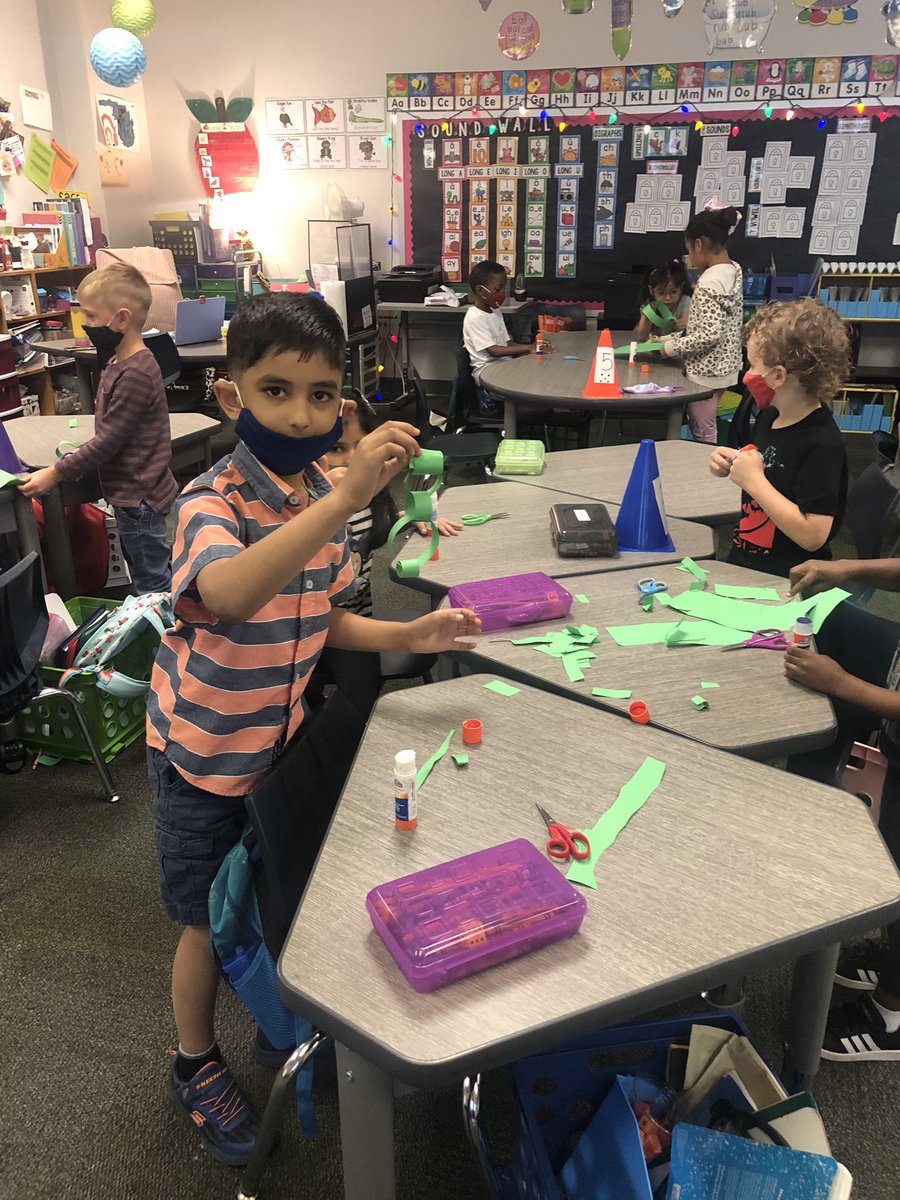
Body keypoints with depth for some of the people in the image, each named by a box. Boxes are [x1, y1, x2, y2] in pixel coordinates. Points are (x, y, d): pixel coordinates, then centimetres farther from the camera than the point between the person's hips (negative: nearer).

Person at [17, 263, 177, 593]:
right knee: (149, 573, 22)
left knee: (152, 585, 3)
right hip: (132, 493, 10)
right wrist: (80, 458, 12)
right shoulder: (121, 363, 8)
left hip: (138, 497, -10)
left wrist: (57, 473, -17)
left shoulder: (135, 374, -24)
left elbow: (109, 440, -22)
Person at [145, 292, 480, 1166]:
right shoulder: (210, 501, -27)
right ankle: (195, 1067, 39)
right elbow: (229, 596, -50)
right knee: (210, 919, 12)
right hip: (202, 751, -5)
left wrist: (408, 636, -10)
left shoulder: (321, 501, -5)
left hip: (278, 737, 6)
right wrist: (347, 497, -57)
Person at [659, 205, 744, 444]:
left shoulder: (709, 283, -23)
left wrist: (671, 348, -16)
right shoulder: (734, 270, 5)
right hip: (725, 366, 10)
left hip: (707, 371, -9)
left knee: (702, 437, 4)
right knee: (707, 432, 20)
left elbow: (710, 335, -27)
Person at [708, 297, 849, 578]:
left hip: (785, 582, -8)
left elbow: (813, 536, -24)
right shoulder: (769, 416, 6)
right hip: (743, 561, 8)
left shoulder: (822, 444, -20)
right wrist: (733, 467, 2)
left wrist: (754, 479, -22)